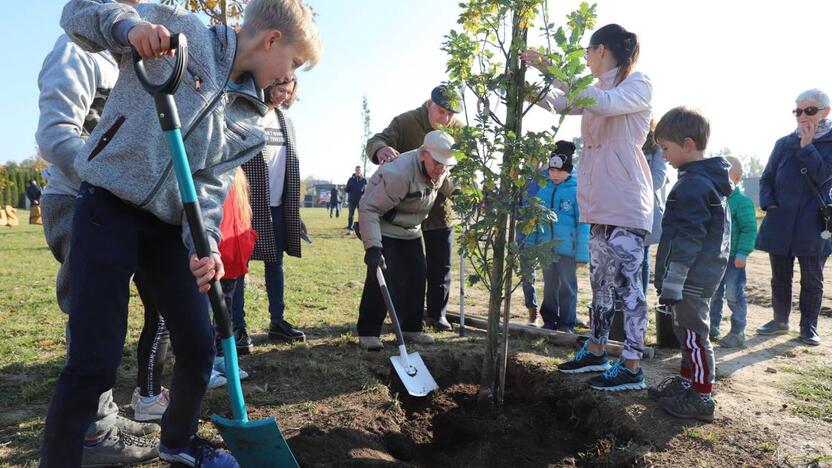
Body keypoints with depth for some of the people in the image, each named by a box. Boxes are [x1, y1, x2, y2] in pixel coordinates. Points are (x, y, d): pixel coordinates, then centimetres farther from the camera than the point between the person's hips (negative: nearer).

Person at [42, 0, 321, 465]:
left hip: (169, 226, 6)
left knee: (200, 345, 11)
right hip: (109, 208, -5)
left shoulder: (252, 122, 6)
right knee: (96, 361, -7)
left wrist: (205, 243, -19)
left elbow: (211, 184, 0)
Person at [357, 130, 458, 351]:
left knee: (417, 275, 6)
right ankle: (368, 333, -3)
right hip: (384, 230, -8)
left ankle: (411, 328, 19)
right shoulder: (399, 173, -33)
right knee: (380, 278, -14)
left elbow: (448, 187, 19)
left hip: (410, 231, 8)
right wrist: (372, 247, -40)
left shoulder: (440, 170, -8)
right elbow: (368, 208, -33)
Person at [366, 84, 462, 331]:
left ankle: (437, 313, 25)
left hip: (441, 209, 3)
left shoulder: (458, 129, -1)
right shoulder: (405, 122, -10)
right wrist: (381, 148, -44)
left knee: (440, 265, 10)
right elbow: (375, 141, -19)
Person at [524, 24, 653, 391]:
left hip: (626, 203, -8)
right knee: (601, 282, 14)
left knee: (626, 284, -6)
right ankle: (595, 352, 25)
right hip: (600, 202, 8)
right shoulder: (597, 90, 20)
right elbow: (556, 102, 24)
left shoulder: (639, 84, -4)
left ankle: (631, 368, 1)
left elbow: (605, 103, -23)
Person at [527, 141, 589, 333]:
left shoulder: (577, 190, -9)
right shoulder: (544, 189, 5)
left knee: (567, 287, 7)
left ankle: (566, 323, 18)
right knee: (549, 286, 14)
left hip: (567, 248, -4)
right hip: (546, 247, 4)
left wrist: (582, 253, -12)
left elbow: (583, 223, -10)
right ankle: (549, 320, 26)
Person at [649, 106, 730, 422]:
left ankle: (701, 397, 10)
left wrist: (672, 283, -20)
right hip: (704, 273, 10)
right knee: (687, 330, 19)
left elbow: (687, 239, -23)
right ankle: (686, 382, 32)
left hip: (691, 278, -10)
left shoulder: (692, 185, -20)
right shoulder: (711, 179, 13)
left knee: (693, 333, -1)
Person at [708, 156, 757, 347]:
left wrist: (742, 254, -19)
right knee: (713, 294, 15)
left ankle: (738, 333, 11)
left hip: (733, 258, -7)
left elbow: (749, 229, -16)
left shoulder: (742, 201, -13)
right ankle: (713, 327, 27)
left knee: (734, 295, 0)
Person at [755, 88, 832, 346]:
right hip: (780, 223, 3)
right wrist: (768, 203, -4)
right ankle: (780, 320, 27)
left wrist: (807, 147, -13)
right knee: (780, 278, 12)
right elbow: (766, 178, 10)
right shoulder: (784, 143, 7)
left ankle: (809, 326, 21)